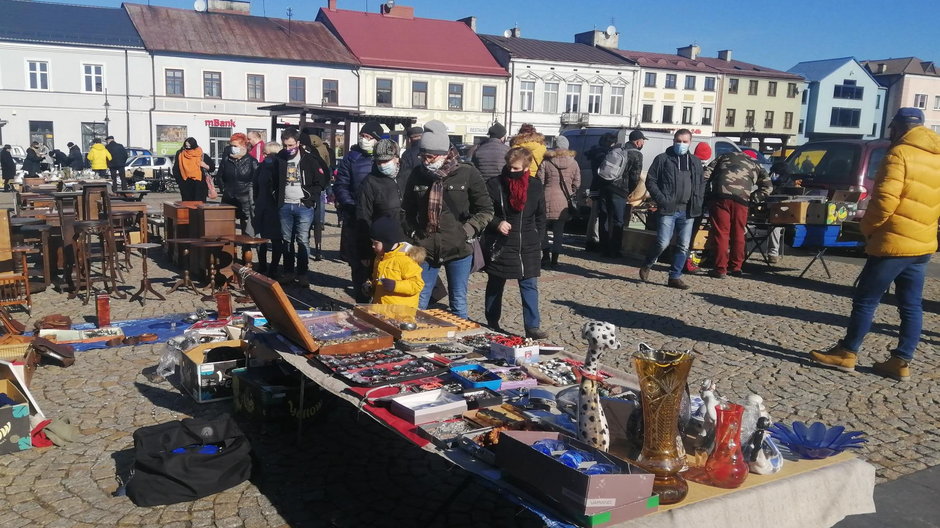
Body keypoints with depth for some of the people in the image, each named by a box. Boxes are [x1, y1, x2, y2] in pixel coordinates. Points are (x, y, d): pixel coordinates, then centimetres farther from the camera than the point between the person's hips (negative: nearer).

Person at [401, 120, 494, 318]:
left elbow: (486, 210, -1)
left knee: (458, 303, 8)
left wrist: (467, 231, -9)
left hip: (459, 250, -2)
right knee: (418, 302, 9)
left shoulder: (467, 173, -6)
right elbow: (407, 209, 17)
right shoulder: (418, 175, 3)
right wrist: (413, 232, 5)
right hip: (426, 249, 3)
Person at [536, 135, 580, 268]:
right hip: (564, 201, 2)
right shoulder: (573, 163, 3)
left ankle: (546, 256, 3)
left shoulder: (546, 162, -2)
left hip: (548, 199, -2)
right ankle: (554, 259, 8)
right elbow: (577, 183, 5)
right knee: (559, 231, 8)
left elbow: (540, 181, -3)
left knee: (543, 228, 11)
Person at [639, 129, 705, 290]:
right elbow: (650, 181, 0)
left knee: (683, 246, 3)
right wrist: (661, 200, -11)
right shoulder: (662, 159, 3)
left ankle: (675, 277, 13)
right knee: (663, 243, -12)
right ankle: (647, 265, 14)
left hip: (688, 211, 4)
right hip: (668, 210, -4)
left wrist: (698, 203, 5)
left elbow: (701, 184, 21)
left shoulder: (696, 162, 16)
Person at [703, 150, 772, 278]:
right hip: (741, 199, 1)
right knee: (738, 234, 13)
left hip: (720, 196, -1)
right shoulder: (755, 165, 28)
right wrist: (752, 199, 17)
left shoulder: (725, 156, 28)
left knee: (720, 233, 0)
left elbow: (707, 174, 17)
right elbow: (767, 186, 17)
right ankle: (736, 268, 20)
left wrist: (707, 195, 17)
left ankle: (720, 269, -1)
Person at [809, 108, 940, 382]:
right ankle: (901, 362, 12)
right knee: (911, 306, 9)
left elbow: (884, 201, -18)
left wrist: (867, 228, -3)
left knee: (865, 300, 2)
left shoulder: (900, 154, -12)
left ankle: (847, 354, 10)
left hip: (893, 243, -8)